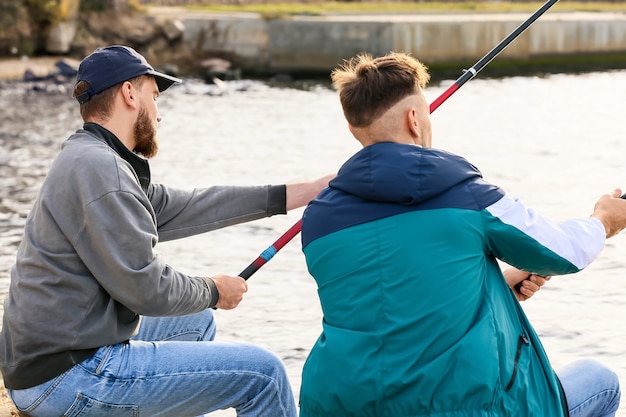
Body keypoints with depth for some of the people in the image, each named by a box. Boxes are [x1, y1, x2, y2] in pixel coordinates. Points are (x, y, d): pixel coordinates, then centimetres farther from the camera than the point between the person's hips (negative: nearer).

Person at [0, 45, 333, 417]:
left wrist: (309, 191, 14)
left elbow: (187, 208, 14)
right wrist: (214, 291, 1)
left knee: (196, 323, 31)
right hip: (68, 381, -11)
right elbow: (147, 288, -20)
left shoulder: (89, 160, 13)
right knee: (263, 372, -8)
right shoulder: (99, 169, -19)